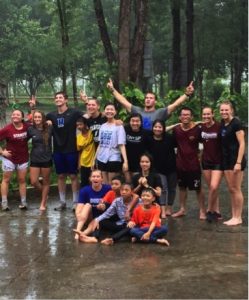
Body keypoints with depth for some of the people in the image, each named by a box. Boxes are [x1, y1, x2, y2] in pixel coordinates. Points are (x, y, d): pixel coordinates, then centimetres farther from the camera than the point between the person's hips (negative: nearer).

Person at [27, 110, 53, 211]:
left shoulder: (49, 129, -6)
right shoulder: (31, 129, -2)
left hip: (46, 159, -1)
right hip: (34, 159, 2)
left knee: (45, 182, 7)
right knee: (34, 182, -1)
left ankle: (43, 203, 21)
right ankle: (45, 193, 29)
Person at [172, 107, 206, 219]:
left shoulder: (197, 129, -12)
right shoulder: (176, 129, -2)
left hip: (194, 164, -4)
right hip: (180, 164, 4)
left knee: (198, 188, 4)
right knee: (182, 187, 15)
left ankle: (202, 211, 14)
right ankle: (182, 209, 26)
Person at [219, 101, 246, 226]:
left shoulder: (236, 123, -13)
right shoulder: (222, 124, 9)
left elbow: (242, 143, -16)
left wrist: (238, 162, -21)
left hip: (236, 159, -7)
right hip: (226, 159, 7)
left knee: (236, 189, -2)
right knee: (231, 190, 11)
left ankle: (238, 217, 7)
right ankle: (234, 216, 18)